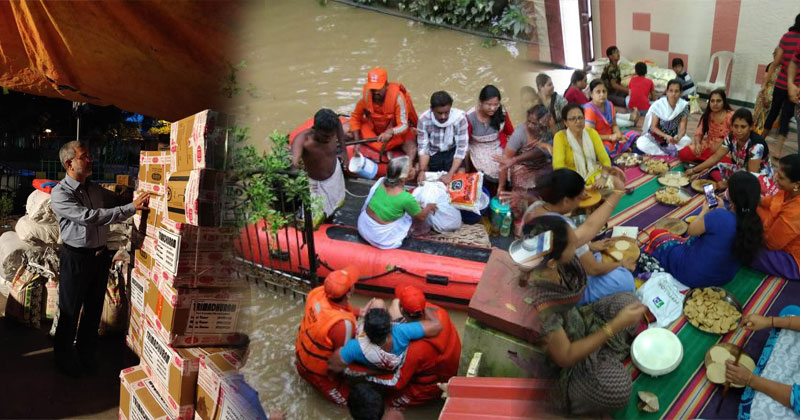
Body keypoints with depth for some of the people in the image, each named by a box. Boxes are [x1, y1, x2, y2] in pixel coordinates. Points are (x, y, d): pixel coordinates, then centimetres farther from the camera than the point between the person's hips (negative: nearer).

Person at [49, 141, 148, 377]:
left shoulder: (96, 190, 7)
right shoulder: (60, 194, -15)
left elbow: (118, 202, 17)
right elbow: (89, 216, -27)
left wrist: (140, 197, -4)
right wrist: (132, 208, -32)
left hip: (100, 256, 6)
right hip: (76, 258, -6)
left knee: (94, 309, 16)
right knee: (70, 312, 8)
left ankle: (85, 354, 34)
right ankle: (64, 359, 27)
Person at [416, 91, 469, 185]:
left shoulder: (460, 118, -27)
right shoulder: (424, 119, -22)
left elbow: (461, 148, -24)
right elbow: (423, 147, -16)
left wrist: (450, 174, -34)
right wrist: (422, 171, -33)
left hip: (452, 152, -1)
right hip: (433, 153, 2)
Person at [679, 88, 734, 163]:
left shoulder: (730, 116, -11)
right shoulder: (707, 115, 3)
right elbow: (699, 133, 1)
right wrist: (698, 144, -21)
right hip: (708, 146, 4)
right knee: (683, 154, -18)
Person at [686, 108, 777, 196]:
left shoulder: (756, 145, -29)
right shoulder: (731, 137, -11)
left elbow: (752, 174, -27)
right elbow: (716, 157, -4)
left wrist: (728, 184, -28)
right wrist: (694, 170, -9)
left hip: (759, 175, -8)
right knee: (714, 167, -8)